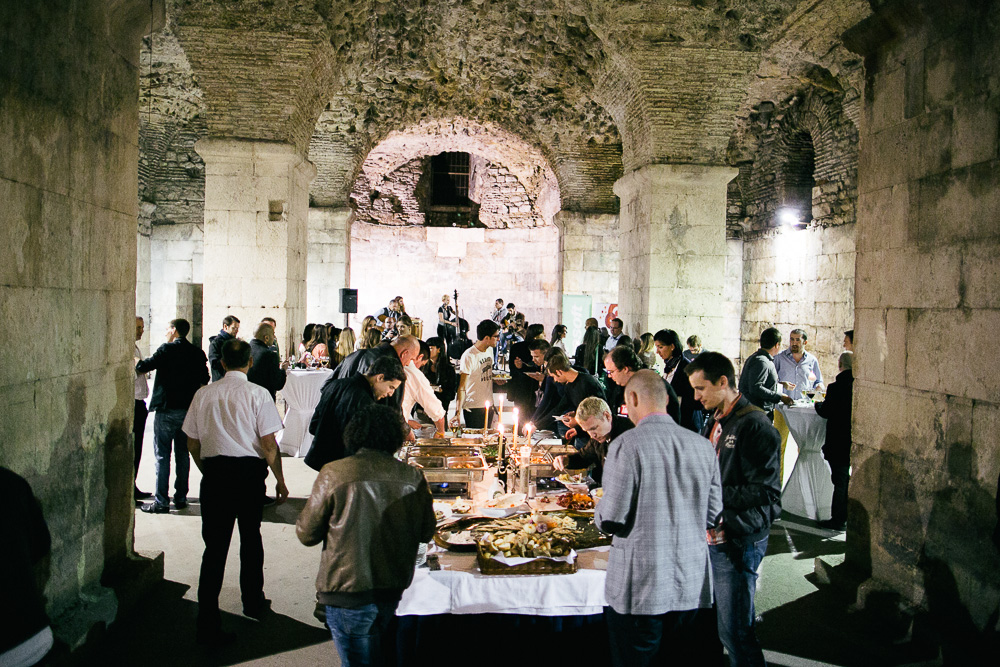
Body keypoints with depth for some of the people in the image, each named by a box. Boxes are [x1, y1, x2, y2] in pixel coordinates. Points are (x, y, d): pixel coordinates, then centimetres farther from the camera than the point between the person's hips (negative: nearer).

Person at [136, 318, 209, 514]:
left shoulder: (166, 349, -10)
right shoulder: (198, 353, 4)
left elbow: (143, 367, -11)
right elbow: (204, 381, 8)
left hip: (166, 409, -5)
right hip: (188, 410, 5)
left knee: (162, 455, 0)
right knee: (183, 454, 13)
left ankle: (161, 501, 1)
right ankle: (181, 497, 18)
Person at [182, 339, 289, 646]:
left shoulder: (203, 394, 2)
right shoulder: (257, 394, -8)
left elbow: (192, 443, 8)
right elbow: (268, 444, -10)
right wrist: (280, 480, 1)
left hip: (214, 471, 2)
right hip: (249, 471, -2)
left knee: (215, 545, 4)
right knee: (251, 537, 19)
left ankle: (208, 623, 2)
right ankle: (253, 603, 36)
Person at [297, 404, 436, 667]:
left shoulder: (333, 474, -13)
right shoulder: (414, 478, -5)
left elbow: (306, 534, -5)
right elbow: (427, 533, 9)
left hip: (348, 592, -3)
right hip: (397, 592, 3)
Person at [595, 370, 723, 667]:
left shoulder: (626, 445, -14)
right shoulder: (702, 446, 2)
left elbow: (611, 520, -14)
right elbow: (713, 513, 9)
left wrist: (600, 510, 8)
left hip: (640, 587, -5)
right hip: (693, 586, 5)